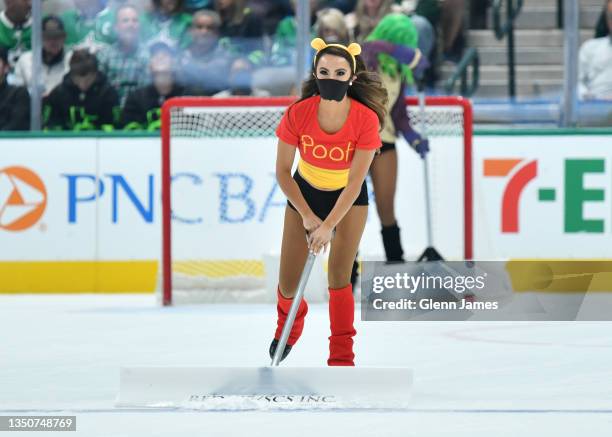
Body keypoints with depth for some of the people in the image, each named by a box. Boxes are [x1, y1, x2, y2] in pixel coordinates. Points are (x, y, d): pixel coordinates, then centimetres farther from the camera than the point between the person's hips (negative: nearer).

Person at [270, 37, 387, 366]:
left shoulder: (366, 119, -29)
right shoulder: (298, 114, -27)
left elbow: (355, 182, -25)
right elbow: (283, 171, -16)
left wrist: (328, 226, -30)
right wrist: (307, 216, -19)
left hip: (348, 196, -1)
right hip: (304, 191, 1)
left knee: (339, 278, -13)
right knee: (288, 284, 2)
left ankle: (342, 357, 4)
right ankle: (290, 325, 38)